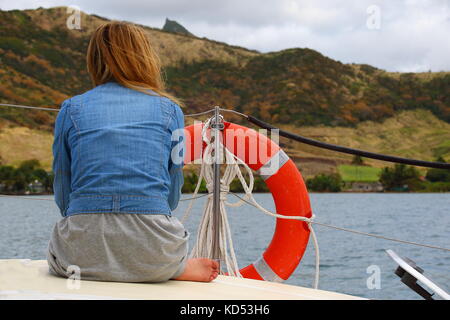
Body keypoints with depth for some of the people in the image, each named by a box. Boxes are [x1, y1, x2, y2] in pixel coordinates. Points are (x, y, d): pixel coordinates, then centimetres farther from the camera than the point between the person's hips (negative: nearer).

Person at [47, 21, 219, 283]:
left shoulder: (72, 108, 10)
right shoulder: (170, 109, 9)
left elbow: (63, 194, 13)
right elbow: (172, 195, 14)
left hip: (82, 251, -2)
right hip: (152, 249, 2)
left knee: (54, 254, 32)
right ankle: (178, 268, 1)